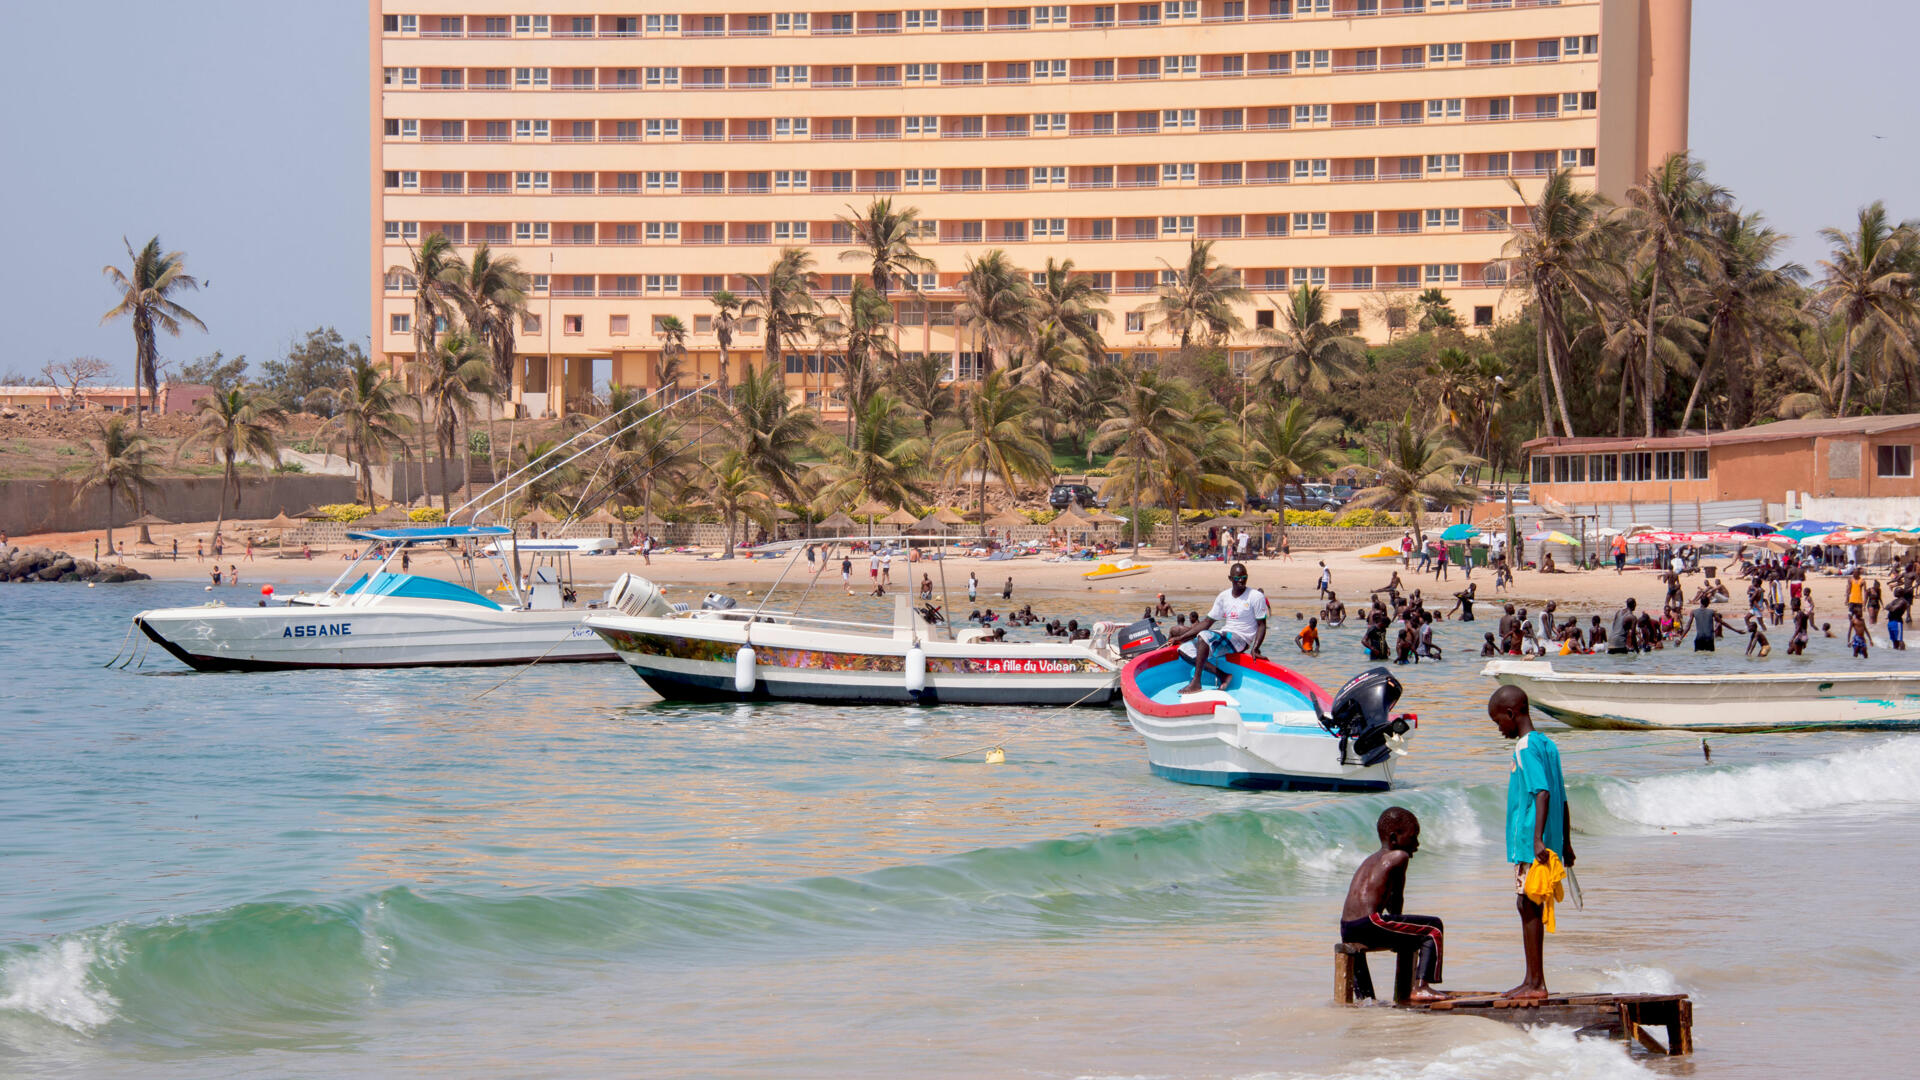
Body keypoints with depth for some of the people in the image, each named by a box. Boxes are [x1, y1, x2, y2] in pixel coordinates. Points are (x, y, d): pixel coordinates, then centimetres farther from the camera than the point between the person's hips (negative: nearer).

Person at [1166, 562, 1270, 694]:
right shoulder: (1224, 596, 10)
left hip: (1241, 640, -7)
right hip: (1224, 635, 7)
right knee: (1184, 649, -9)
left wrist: (1255, 649, -21)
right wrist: (1181, 637, 7)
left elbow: (1262, 625, -5)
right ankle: (1221, 674, -16)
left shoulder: (1256, 597, -5)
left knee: (1204, 636, -33)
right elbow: (1207, 622, 13)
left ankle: (1196, 684, -32)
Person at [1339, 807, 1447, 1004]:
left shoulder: (1371, 860, 26)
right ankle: (1421, 987, -12)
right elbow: (1397, 898, 4)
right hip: (1370, 925, -9)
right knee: (1434, 928, 0)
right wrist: (1396, 919, 19)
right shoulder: (1399, 856, 0)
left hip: (1347, 932, 9)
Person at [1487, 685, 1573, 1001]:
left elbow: (1542, 793, -23)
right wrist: (1565, 844, 23)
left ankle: (1536, 982, -5)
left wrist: (1537, 839, -27)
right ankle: (1532, 980, 19)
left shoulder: (1525, 748, -12)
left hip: (1528, 843, -9)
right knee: (1530, 907, 14)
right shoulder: (1547, 745, 16)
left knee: (1528, 906, -6)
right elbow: (1562, 798, 19)